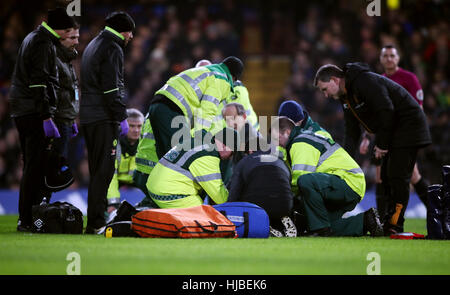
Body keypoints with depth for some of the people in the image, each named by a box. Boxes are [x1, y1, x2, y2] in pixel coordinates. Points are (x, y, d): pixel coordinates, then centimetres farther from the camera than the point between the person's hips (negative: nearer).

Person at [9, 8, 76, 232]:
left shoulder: (32, 38, 20)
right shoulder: (43, 43, -11)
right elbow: (39, 82, -19)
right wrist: (46, 116, -21)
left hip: (21, 112, 10)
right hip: (35, 112, -10)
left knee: (32, 165, 13)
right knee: (36, 165, -9)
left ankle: (26, 218, 15)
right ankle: (27, 219, -11)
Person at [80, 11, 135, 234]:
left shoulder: (93, 46, 22)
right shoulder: (112, 49, -9)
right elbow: (112, 88, -18)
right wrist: (122, 116, -15)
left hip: (88, 116, 10)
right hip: (104, 118, -10)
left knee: (97, 170, 13)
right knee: (104, 170, -10)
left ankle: (95, 220, 14)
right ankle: (96, 223, -14)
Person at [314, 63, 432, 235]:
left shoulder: (365, 82, -20)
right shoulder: (346, 98, 11)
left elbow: (387, 111, -26)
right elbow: (352, 134, 12)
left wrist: (382, 144, -20)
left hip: (409, 127, -11)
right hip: (391, 133, 11)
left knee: (398, 177, -14)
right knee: (387, 177, 9)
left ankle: (395, 226, -14)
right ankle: (388, 224, 12)